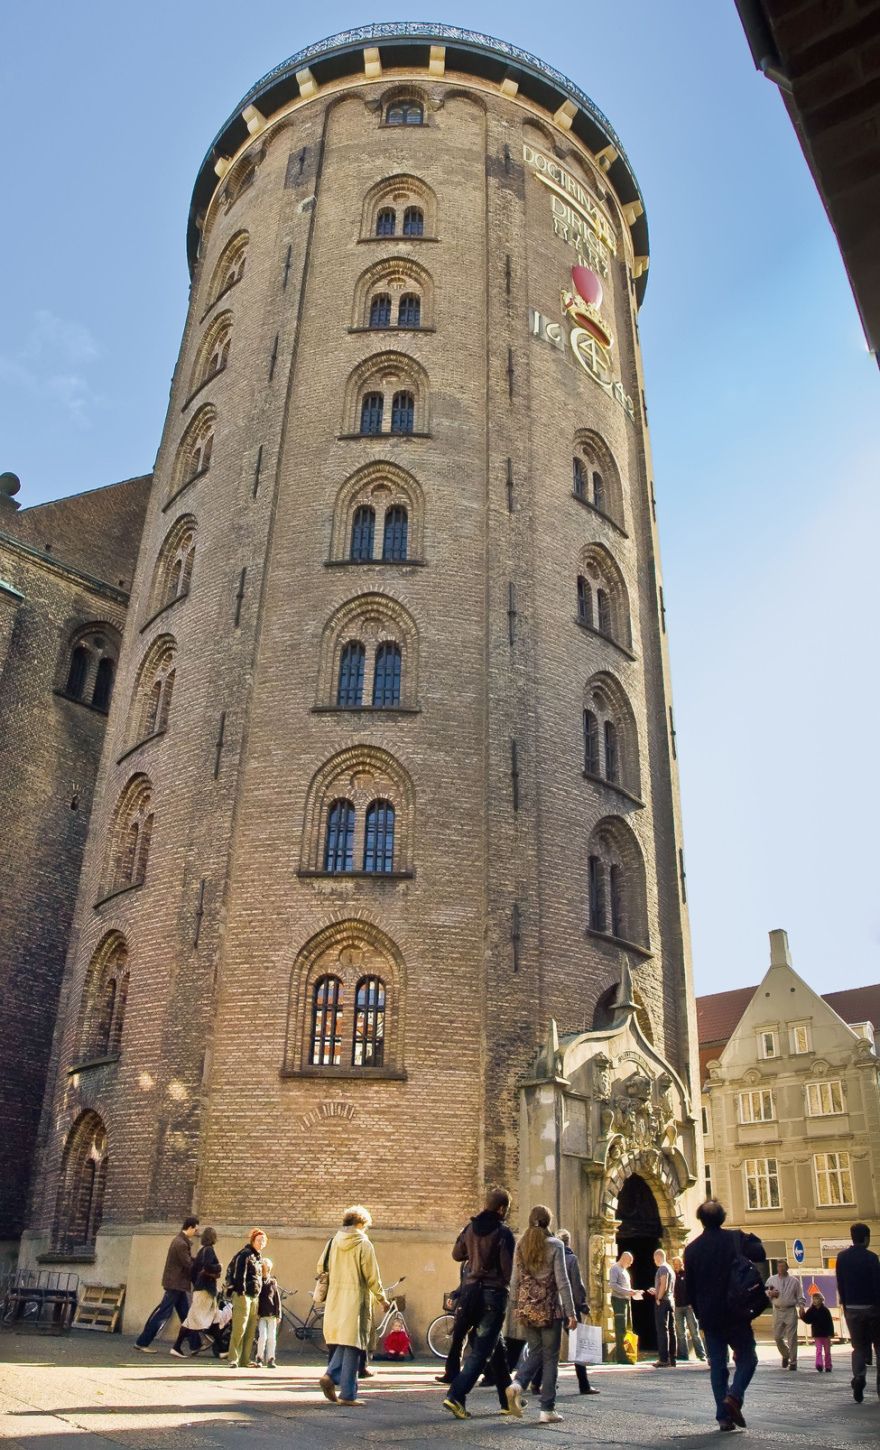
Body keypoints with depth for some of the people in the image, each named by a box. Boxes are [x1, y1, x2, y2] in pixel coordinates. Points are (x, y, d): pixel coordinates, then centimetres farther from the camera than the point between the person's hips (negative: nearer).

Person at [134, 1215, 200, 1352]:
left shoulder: (181, 1240, 10)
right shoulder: (181, 1243, -22)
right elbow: (189, 1265, -20)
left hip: (178, 1284, 10)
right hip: (175, 1283, -10)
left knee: (185, 1315, 12)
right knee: (163, 1314, -2)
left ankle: (196, 1344, 16)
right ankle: (142, 1342, 7)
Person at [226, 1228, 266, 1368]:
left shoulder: (258, 1257, 18)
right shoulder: (245, 1254, -9)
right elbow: (239, 1274, -17)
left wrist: (258, 1294, 16)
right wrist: (241, 1292, -19)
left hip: (254, 1297, 9)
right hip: (244, 1295, -9)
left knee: (251, 1331, 9)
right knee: (239, 1329, -8)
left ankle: (244, 1360, 15)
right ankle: (232, 1360, -3)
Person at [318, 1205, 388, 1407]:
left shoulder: (333, 1241, 5)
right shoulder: (364, 1244, -9)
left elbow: (321, 1267, 9)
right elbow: (372, 1276, -7)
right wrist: (382, 1298, 6)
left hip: (335, 1301, 5)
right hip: (356, 1299, -5)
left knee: (342, 1343, 19)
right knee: (352, 1346, 2)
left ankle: (330, 1375, -1)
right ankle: (347, 1395, 4)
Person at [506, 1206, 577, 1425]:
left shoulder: (521, 1245, 5)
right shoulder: (555, 1245, -8)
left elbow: (514, 1280, 7)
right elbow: (562, 1281, -10)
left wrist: (515, 1306, 17)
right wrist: (571, 1312, -6)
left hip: (527, 1308, 4)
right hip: (549, 1308, -4)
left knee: (534, 1352, 17)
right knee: (550, 1358, 7)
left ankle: (517, 1384, -7)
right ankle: (547, 1409, 6)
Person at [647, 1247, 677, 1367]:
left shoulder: (662, 1268, -10)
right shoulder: (670, 1269, 18)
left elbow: (663, 1285, -21)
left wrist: (658, 1298, -13)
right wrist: (656, 1292, 24)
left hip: (662, 1302, -9)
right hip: (671, 1301, 9)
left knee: (662, 1330, -9)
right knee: (671, 1330, 8)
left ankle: (664, 1359, -12)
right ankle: (672, 1359, 10)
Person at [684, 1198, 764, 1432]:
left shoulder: (692, 1249, 4)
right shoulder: (736, 1238, -6)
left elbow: (690, 1288, 8)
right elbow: (759, 1254, -13)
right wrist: (751, 1238, 6)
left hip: (709, 1317, 3)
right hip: (736, 1314, -3)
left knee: (717, 1365, 10)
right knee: (746, 1359, 8)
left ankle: (724, 1416, 5)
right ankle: (734, 1395, -15)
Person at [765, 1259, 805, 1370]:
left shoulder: (794, 1280, 3)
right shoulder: (771, 1279, 7)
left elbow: (800, 1297, 8)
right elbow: (764, 1293, 9)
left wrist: (801, 1307, -6)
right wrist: (770, 1294, -10)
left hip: (790, 1311, -2)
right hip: (777, 1311, 2)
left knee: (792, 1338, -3)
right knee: (777, 1337, 3)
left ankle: (793, 1362, 8)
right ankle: (785, 1355, 29)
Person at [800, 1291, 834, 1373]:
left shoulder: (825, 1310, -7)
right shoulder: (811, 1310, -1)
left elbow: (830, 1322, -7)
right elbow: (807, 1320, -2)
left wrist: (831, 1334, -11)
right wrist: (803, 1315, -20)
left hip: (826, 1334, -1)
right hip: (817, 1334, 1)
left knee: (827, 1351, 9)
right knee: (819, 1349, -10)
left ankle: (828, 1366, 18)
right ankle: (819, 1365, -17)